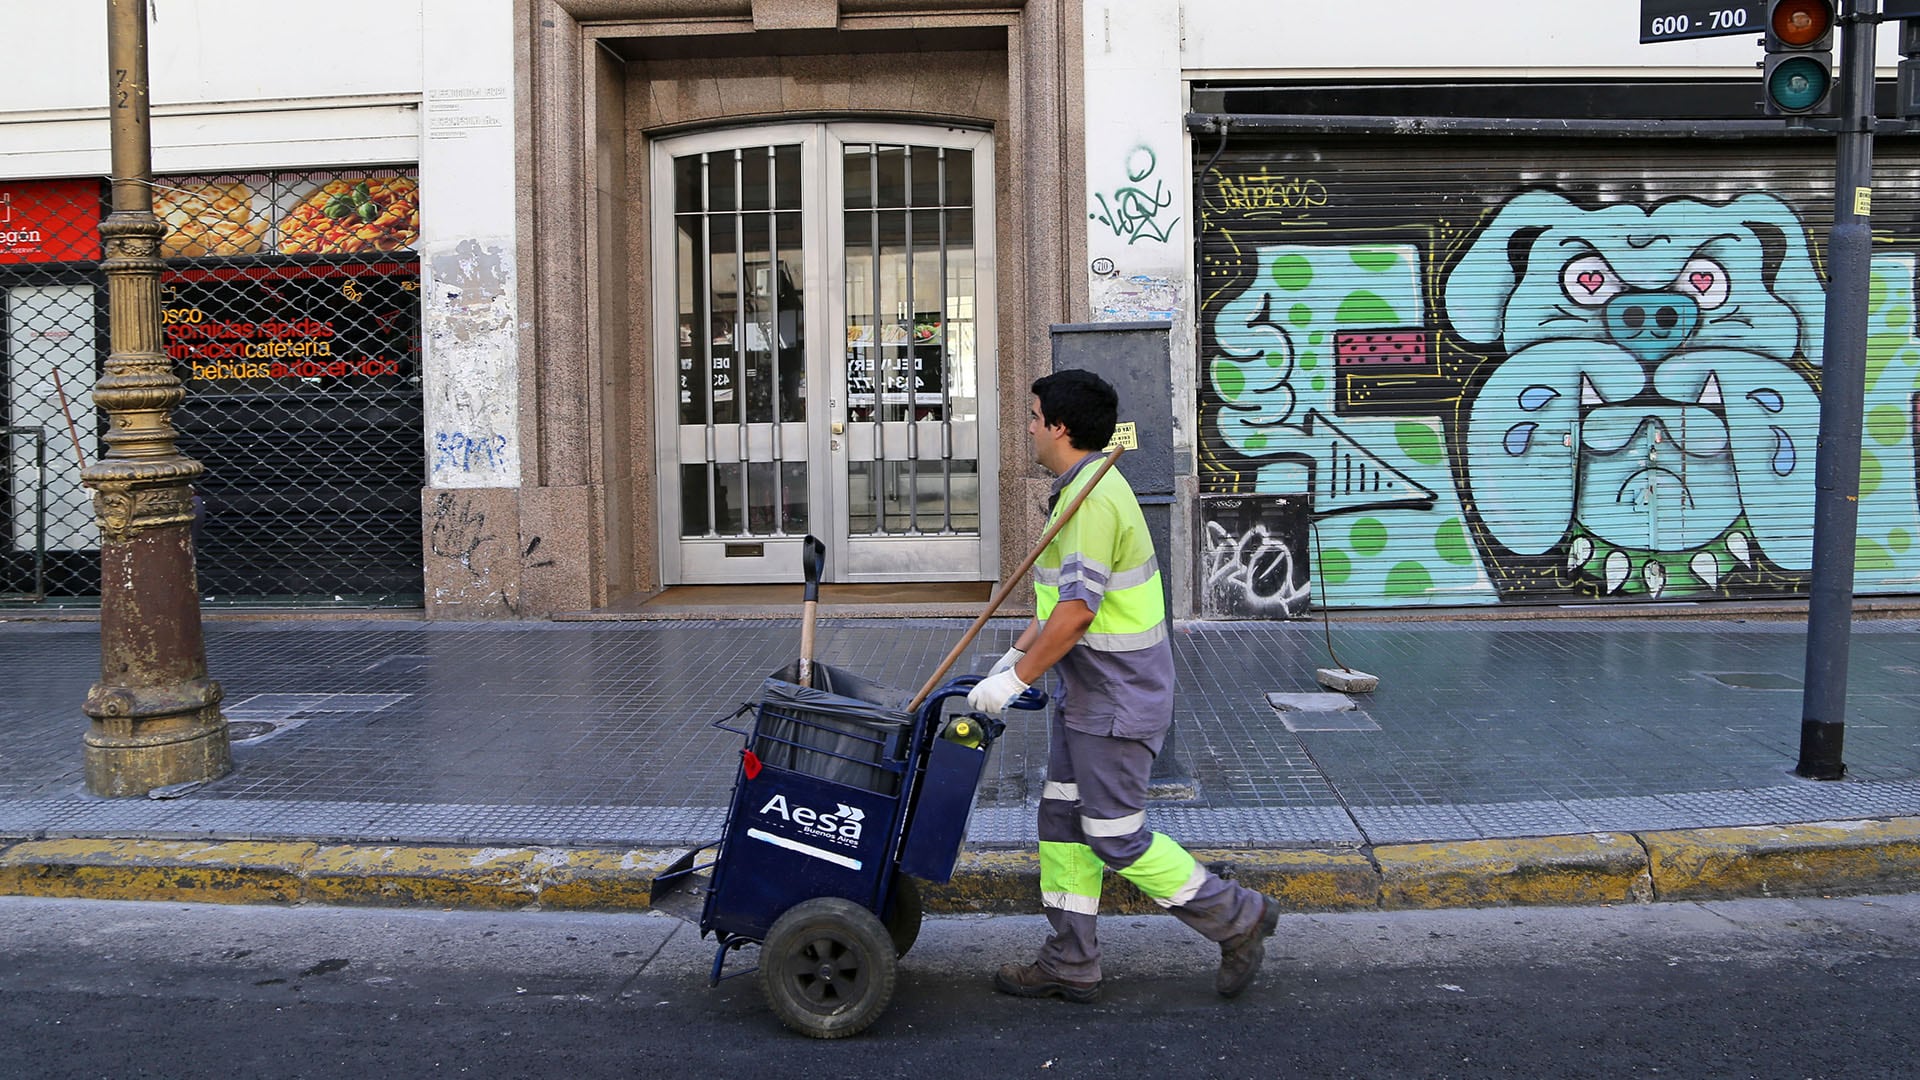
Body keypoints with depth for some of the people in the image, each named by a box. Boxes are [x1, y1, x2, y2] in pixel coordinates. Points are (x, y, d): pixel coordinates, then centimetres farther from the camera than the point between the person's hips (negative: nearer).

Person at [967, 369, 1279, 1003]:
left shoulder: (1093, 498, -22)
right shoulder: (1086, 488, 13)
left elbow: (1077, 610, -27)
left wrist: (1015, 680, -21)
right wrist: (1016, 653, 18)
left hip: (1117, 700, -11)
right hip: (1086, 693, 11)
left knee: (1116, 836, -2)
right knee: (1062, 822, 13)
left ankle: (1236, 916, 12)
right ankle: (1070, 963, 20)